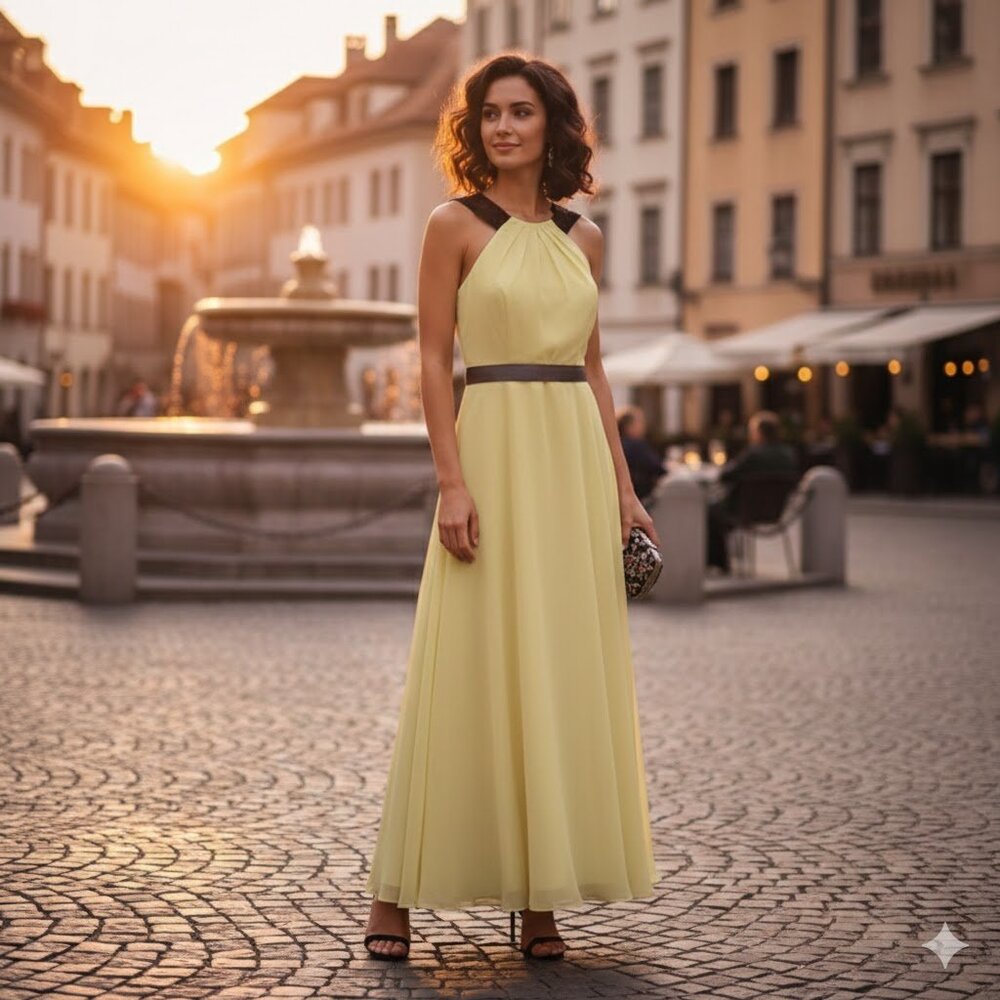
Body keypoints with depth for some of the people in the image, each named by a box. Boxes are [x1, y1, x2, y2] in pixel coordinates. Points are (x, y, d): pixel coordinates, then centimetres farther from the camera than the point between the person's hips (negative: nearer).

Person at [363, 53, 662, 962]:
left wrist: (624, 488, 10)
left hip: (577, 459, 5)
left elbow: (593, 370, 16)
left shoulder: (583, 240, 13)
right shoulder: (456, 225, 0)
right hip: (494, 451, -5)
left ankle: (540, 897, 13)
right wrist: (452, 482, -15)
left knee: (566, 671, 5)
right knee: (471, 671, -6)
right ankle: (396, 894, 2)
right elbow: (433, 361, -5)